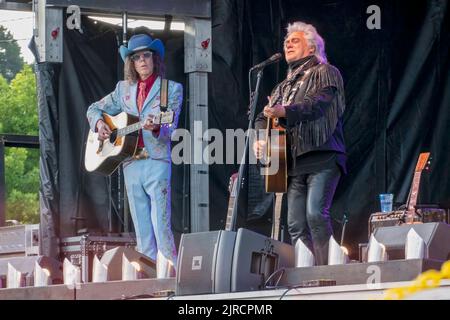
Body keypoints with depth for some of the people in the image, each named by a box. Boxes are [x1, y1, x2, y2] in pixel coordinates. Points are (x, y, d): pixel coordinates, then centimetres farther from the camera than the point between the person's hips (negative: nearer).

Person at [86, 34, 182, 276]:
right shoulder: (124, 89, 17)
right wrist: (99, 123, 5)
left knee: (161, 227, -13)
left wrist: (155, 127, -26)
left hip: (157, 162, -5)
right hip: (130, 164, 5)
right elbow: (94, 109, 26)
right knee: (142, 234, 5)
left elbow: (169, 130, -4)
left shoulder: (172, 89, 5)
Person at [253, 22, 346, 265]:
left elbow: (318, 103, -13)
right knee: (296, 226, -2)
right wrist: (260, 138, 0)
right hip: (294, 163, 7)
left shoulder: (325, 73, 5)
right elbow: (264, 117, 23)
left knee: (315, 214, -21)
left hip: (322, 158, -7)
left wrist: (284, 111, -27)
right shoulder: (283, 87, 27)